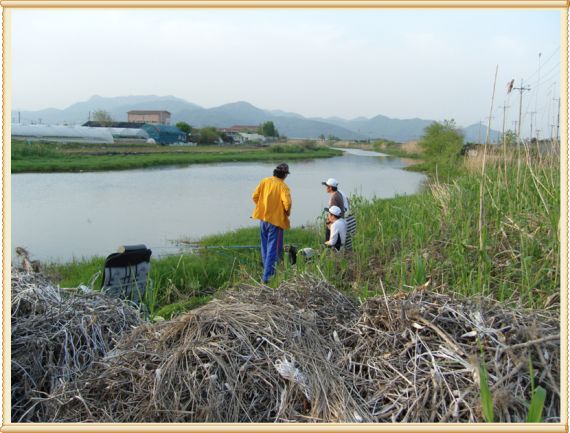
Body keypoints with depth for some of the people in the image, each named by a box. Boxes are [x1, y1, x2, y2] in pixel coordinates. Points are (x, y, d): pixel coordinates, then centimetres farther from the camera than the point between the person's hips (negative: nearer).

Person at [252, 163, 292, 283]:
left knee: (265, 247, 21)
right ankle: (267, 276, -4)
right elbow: (287, 203, -24)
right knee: (273, 248, -1)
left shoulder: (264, 181, 1)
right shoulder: (283, 186, -13)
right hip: (276, 220, -6)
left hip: (263, 218, 6)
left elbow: (255, 196, 1)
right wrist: (287, 212, -4)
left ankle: (267, 270, 36)